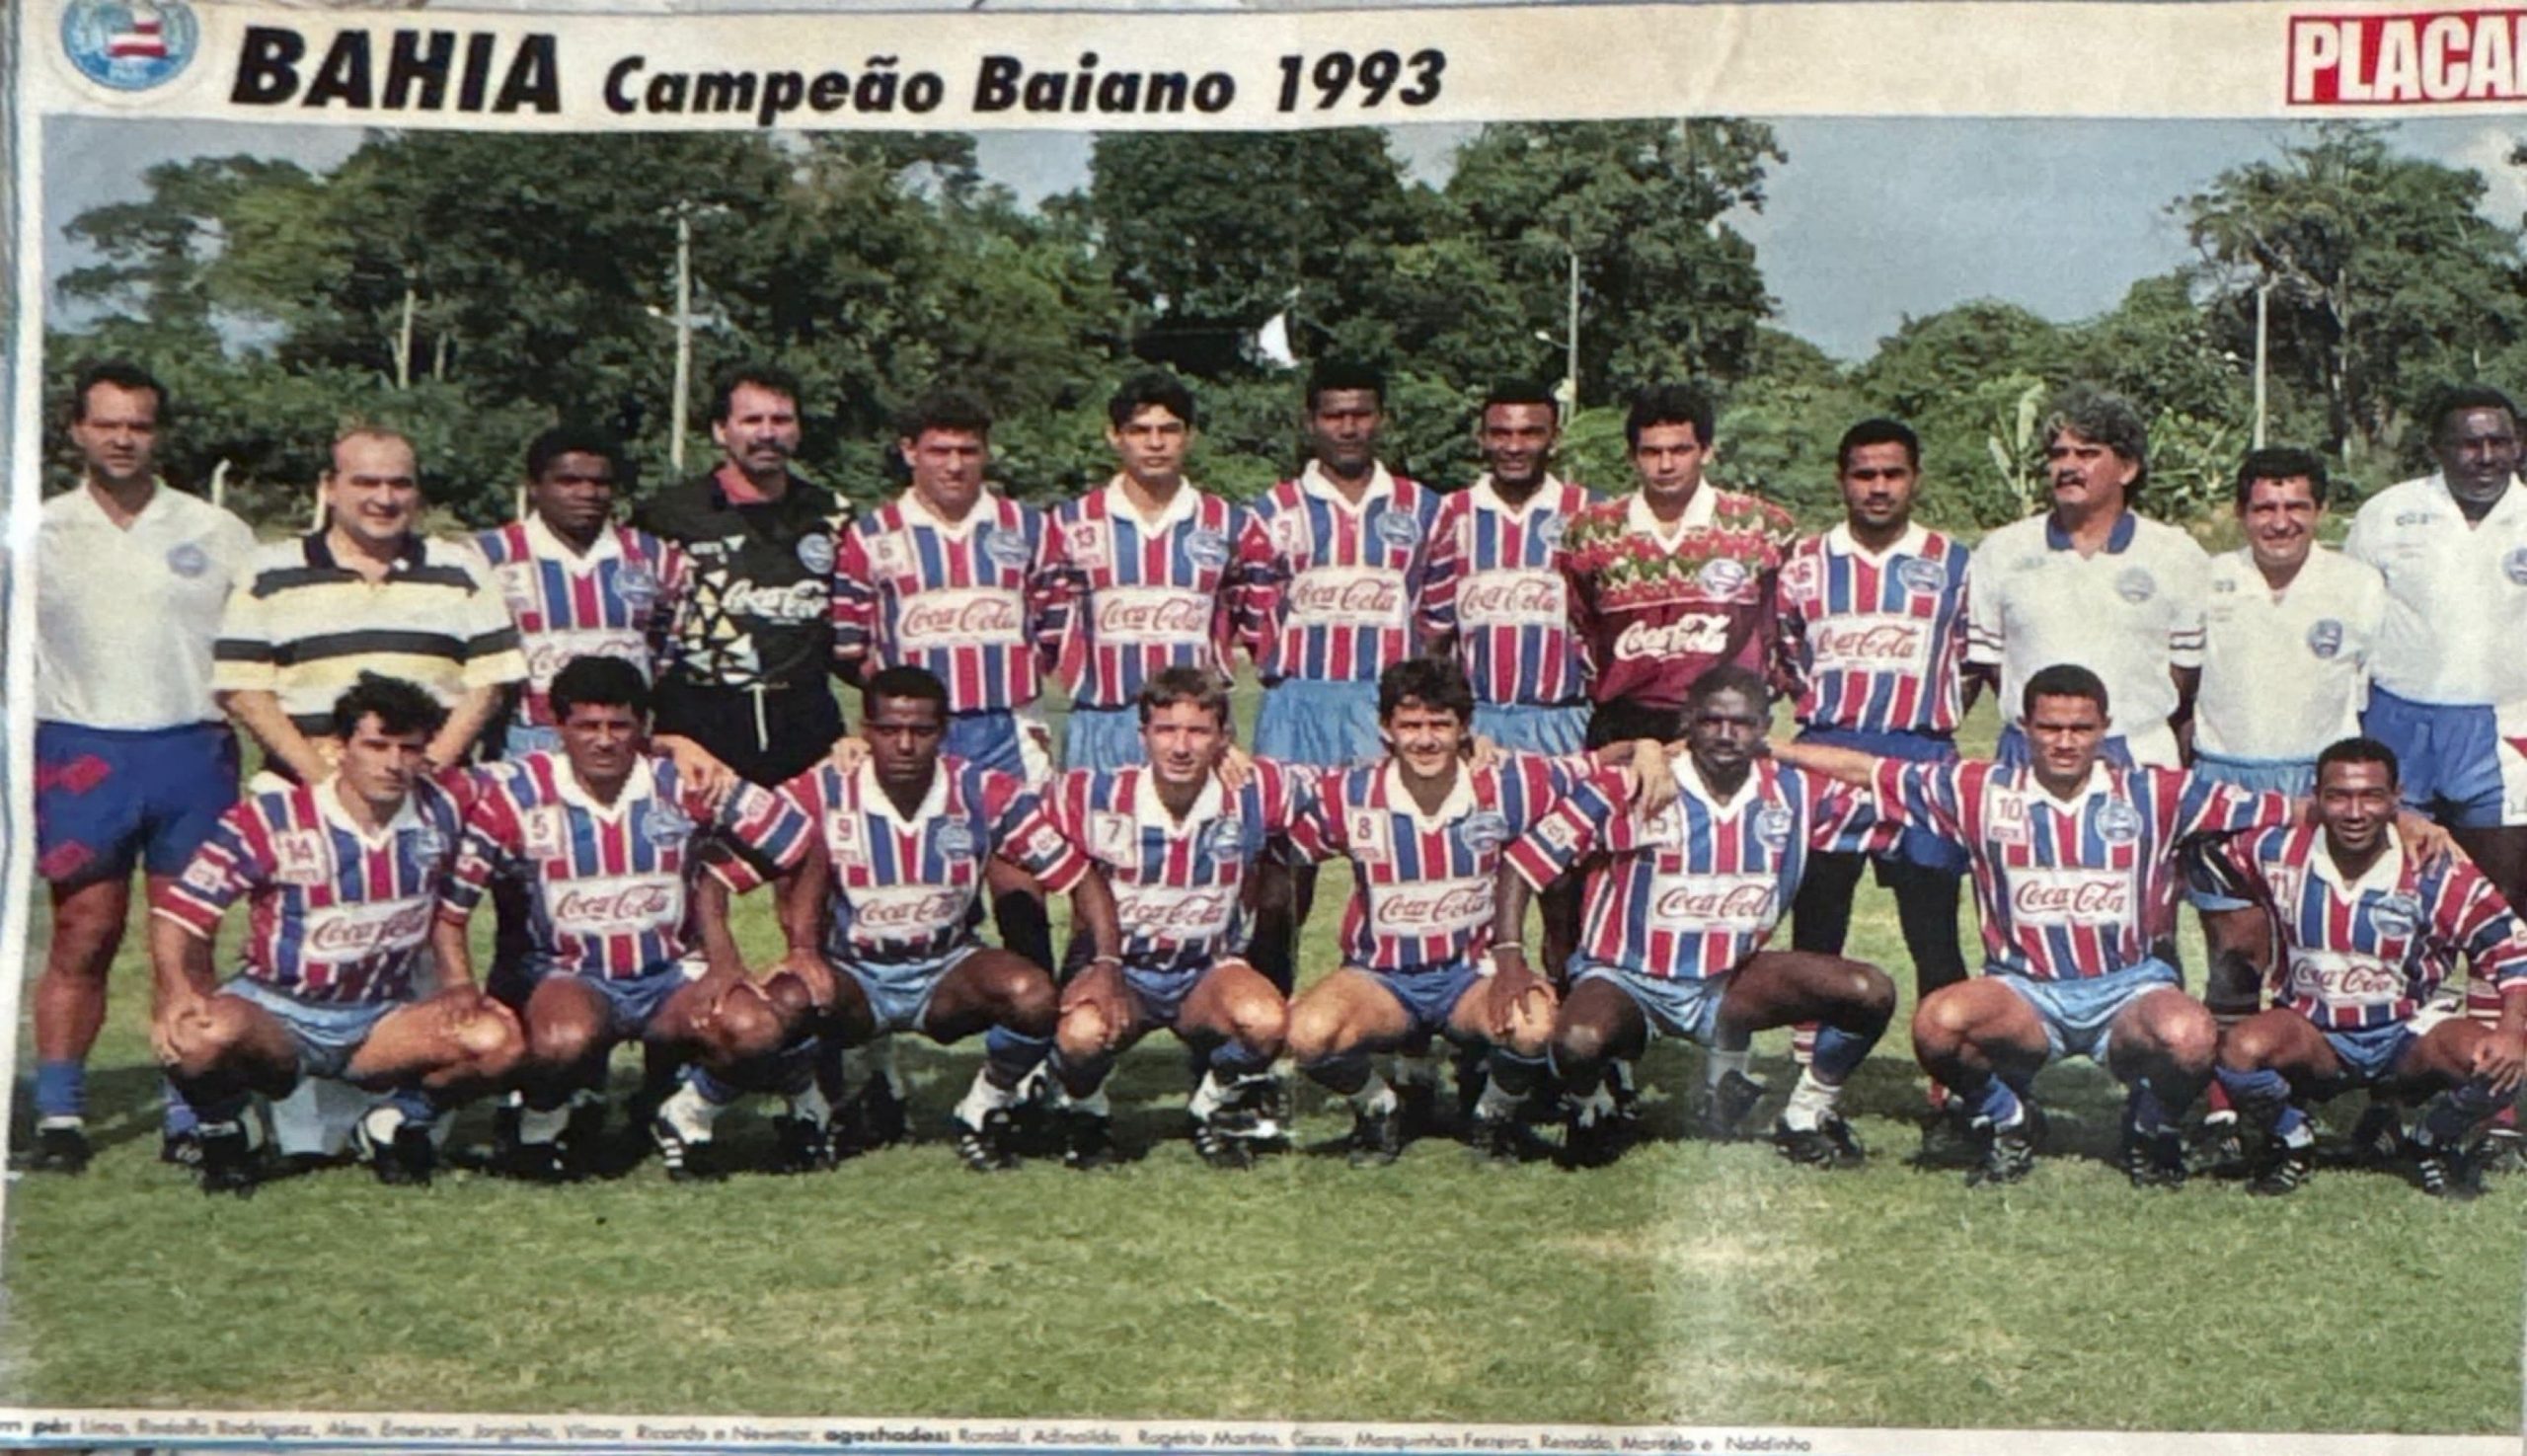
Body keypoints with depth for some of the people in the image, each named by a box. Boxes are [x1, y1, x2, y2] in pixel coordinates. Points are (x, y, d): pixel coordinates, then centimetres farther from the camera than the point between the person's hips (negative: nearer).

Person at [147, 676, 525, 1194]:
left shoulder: (440, 815, -2)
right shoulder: (272, 820, -13)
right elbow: (178, 912, -12)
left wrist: (456, 982, 5)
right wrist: (179, 992, -29)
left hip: (381, 1019, 3)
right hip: (274, 1012, -3)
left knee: (498, 1041, -25)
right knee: (204, 1034, -39)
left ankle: (397, 1122, 6)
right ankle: (221, 1133, -2)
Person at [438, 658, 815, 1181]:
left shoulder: (684, 784, -7)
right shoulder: (518, 794, -9)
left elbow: (799, 842, -2)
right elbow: (447, 900, -4)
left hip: (673, 974, 2)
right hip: (568, 975, -2)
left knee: (754, 1029, -28)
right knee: (565, 1039, -37)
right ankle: (541, 1126, -1)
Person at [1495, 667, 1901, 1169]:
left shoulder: (1796, 794, -4)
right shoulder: (1630, 788, -15)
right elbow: (1524, 858, -14)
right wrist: (1508, 954, -24)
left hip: (1729, 982, 4)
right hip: (1626, 980, -4)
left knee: (1871, 993, -12)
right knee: (1578, 1043, -37)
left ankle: (1805, 1121, 12)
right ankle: (1591, 1112, 3)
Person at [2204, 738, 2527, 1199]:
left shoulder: (2435, 875, -14)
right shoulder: (2279, 854, -11)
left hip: (2409, 1034, 0)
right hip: (2313, 1034, 0)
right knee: (2241, 1049, -33)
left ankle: (2434, 1145, 7)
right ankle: (2293, 1143, 2)